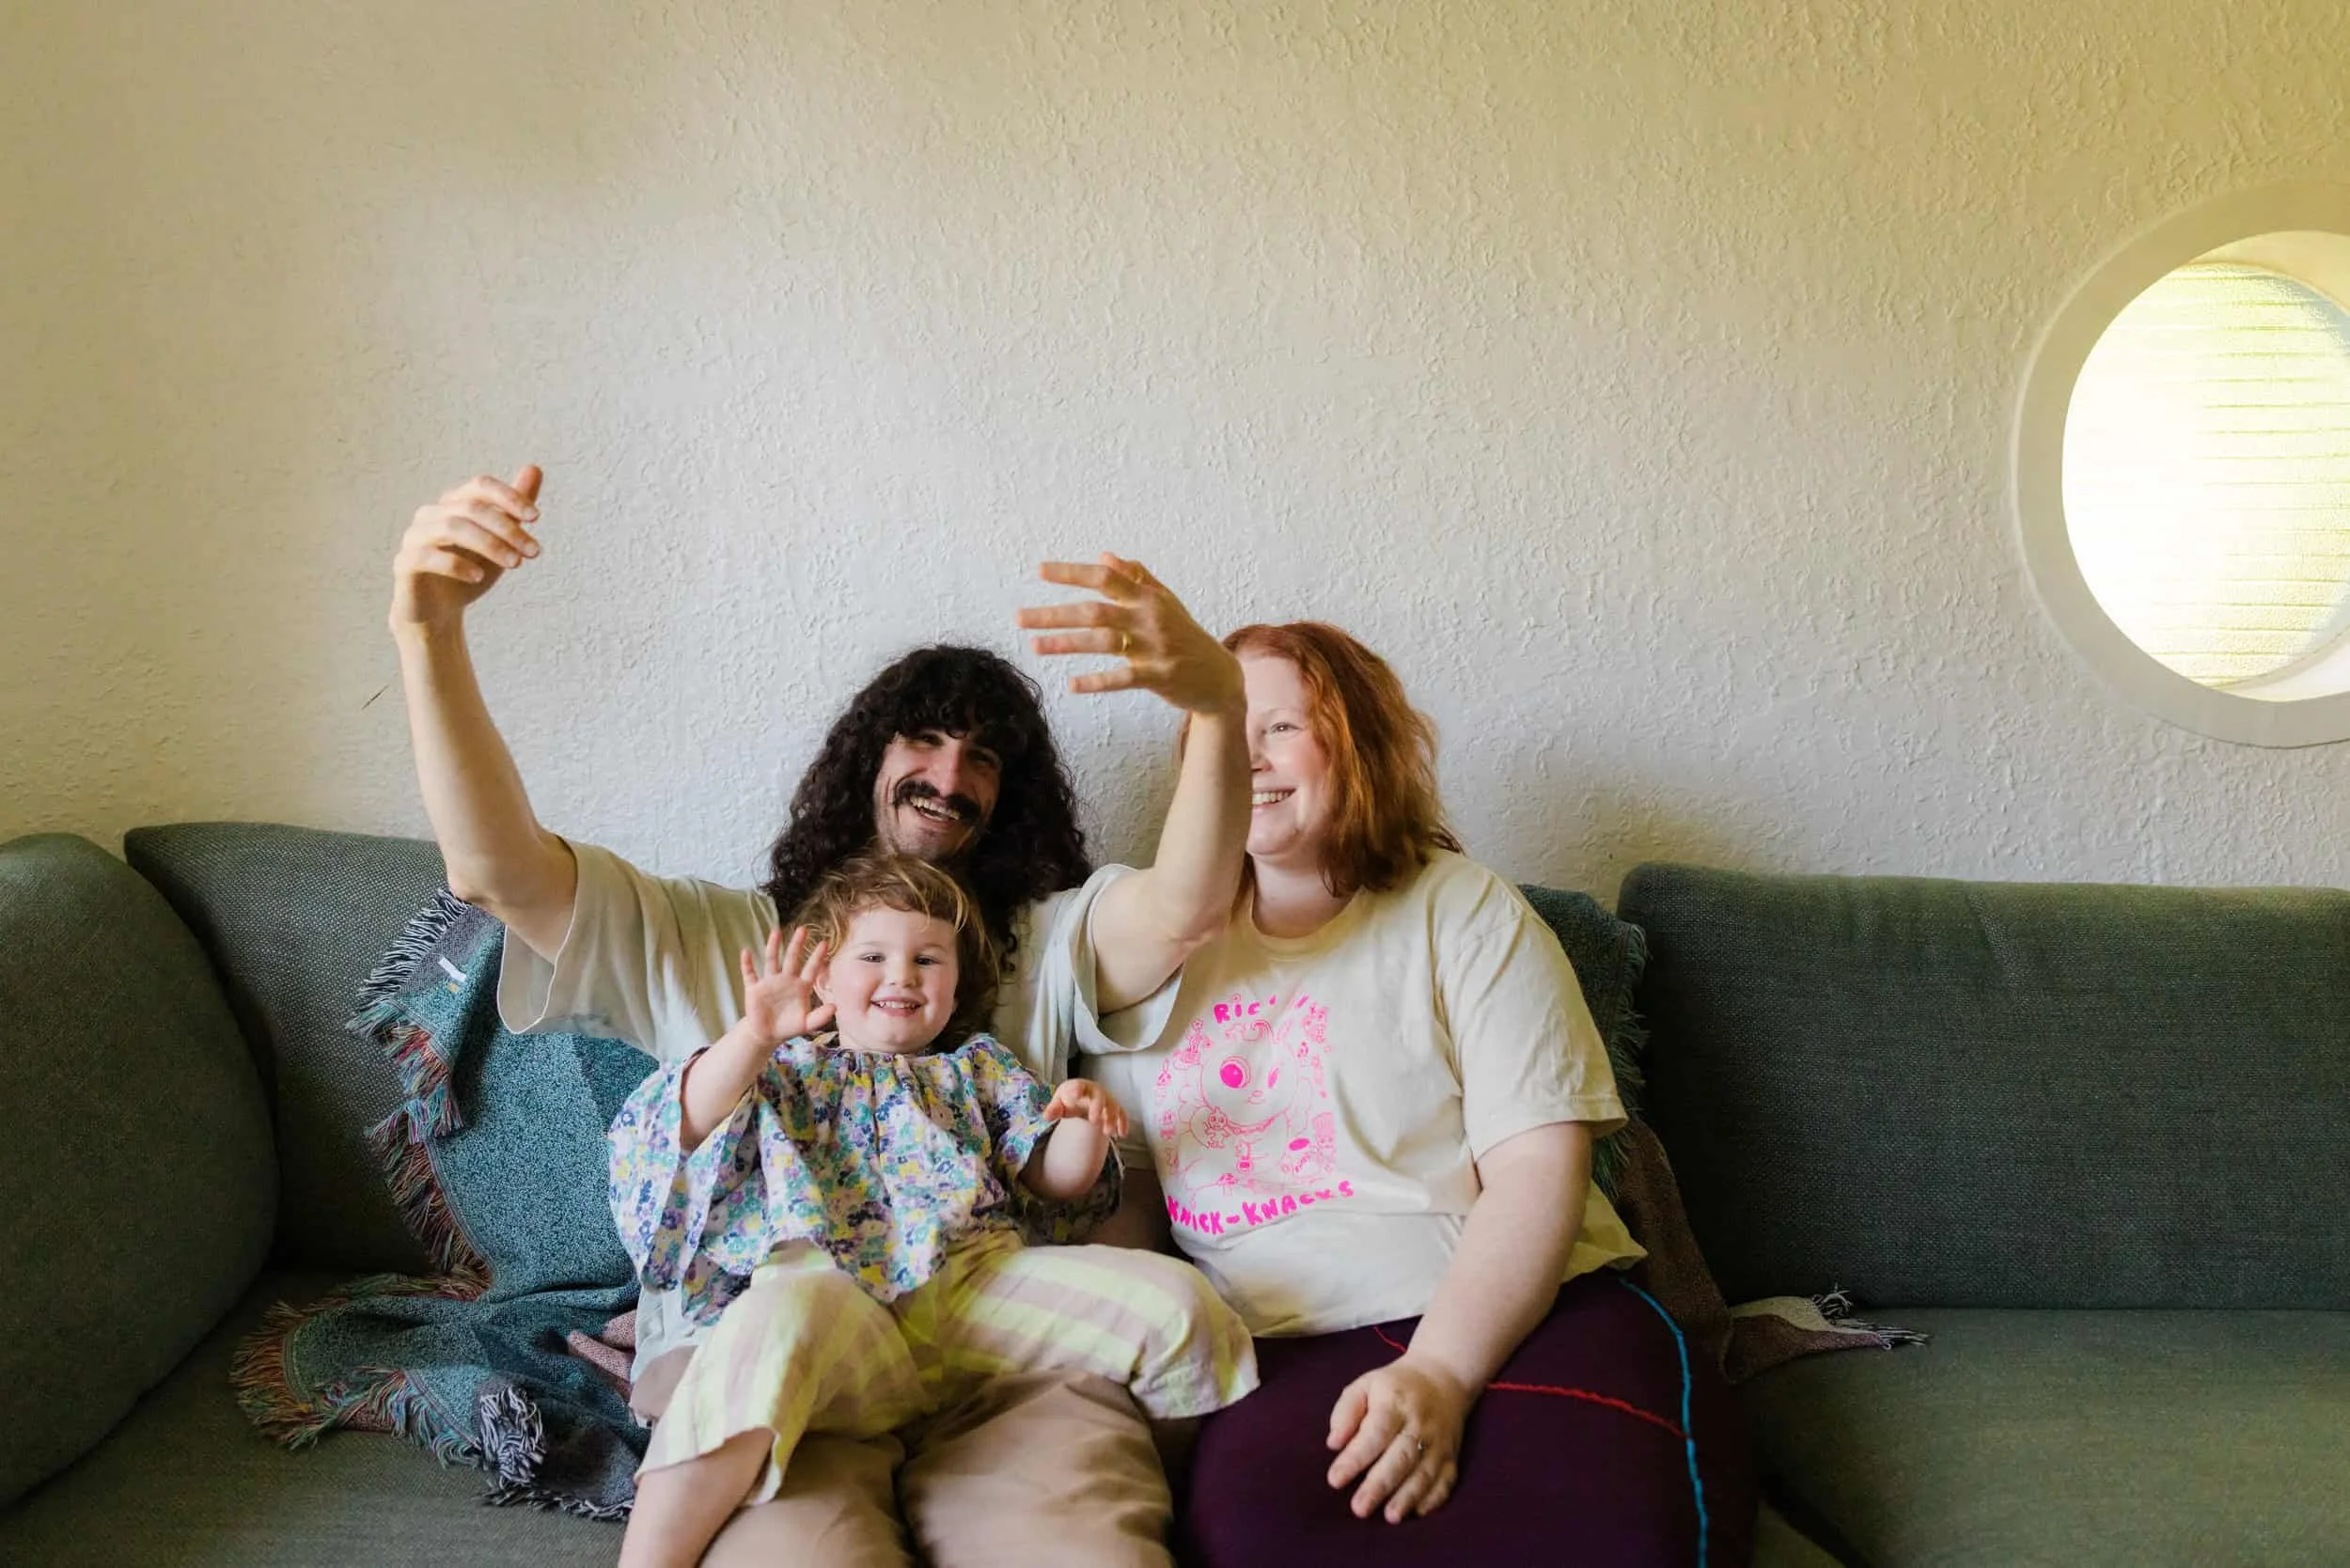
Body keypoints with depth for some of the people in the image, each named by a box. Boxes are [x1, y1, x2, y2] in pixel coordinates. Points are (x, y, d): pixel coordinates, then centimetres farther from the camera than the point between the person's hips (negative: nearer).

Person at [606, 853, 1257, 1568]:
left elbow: (1056, 1180, 24)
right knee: (776, 1320, -42)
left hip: (981, 1281, 3)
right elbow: (678, 1129, 6)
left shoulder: (976, 1067, 31)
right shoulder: (785, 1070, 24)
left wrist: (1085, 1127, 1)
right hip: (828, 1289, -3)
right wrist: (754, 1039, -10)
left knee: (1173, 1298, -18)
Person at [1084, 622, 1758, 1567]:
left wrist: (1439, 1371, -19)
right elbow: (1117, 1186, 17)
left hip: (1507, 1314, -1)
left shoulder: (1462, 911, 6)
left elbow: (1539, 1168, -5)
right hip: (1282, 1345, 2)